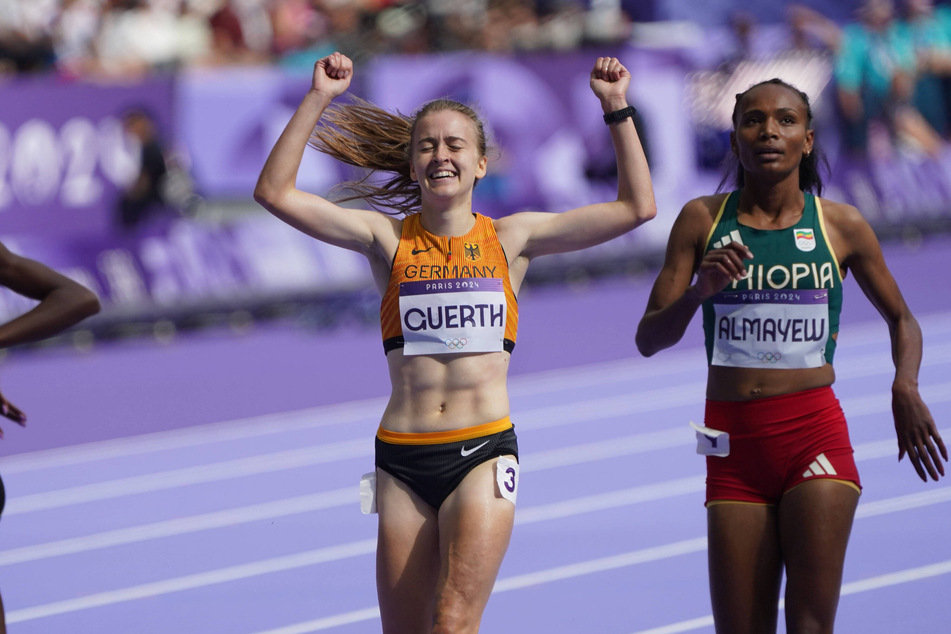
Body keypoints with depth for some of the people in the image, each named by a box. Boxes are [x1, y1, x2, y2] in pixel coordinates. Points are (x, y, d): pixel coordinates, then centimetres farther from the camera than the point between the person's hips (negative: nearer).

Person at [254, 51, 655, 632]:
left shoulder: (511, 239, 7)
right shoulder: (388, 240, 5)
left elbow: (636, 208, 7)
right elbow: (275, 193, -3)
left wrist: (617, 109, 0)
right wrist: (318, 100, -7)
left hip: (484, 454, -2)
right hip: (403, 459, 2)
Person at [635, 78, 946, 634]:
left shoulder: (843, 226, 2)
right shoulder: (703, 220, 3)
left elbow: (901, 319, 16)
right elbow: (649, 339, 1)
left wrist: (906, 387, -4)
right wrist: (700, 291, -19)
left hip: (815, 437, -1)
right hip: (734, 442, 2)